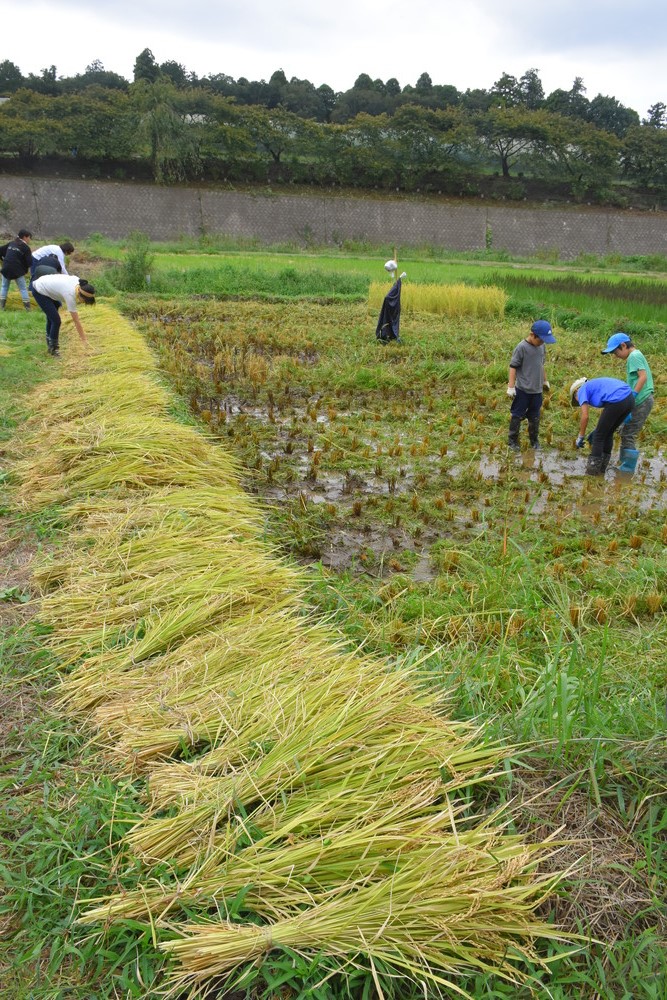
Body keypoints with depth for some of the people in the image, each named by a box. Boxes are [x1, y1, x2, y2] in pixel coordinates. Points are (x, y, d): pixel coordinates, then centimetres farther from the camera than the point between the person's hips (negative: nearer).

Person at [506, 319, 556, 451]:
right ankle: (512, 440, 16)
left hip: (537, 390, 6)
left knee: (535, 417, 15)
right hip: (522, 389, -6)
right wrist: (511, 387, -15)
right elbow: (513, 367, -13)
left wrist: (545, 381, 25)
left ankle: (534, 440, 29)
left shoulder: (542, 346, 5)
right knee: (517, 416, 4)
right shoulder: (522, 347, -15)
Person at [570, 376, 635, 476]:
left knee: (599, 436, 7)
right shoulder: (596, 385, 35)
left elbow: (585, 416, 0)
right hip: (629, 399, 8)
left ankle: (592, 472, 12)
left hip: (617, 401, -8)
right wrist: (597, 431, 38)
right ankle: (601, 469, 27)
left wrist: (581, 437, 10)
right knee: (608, 433, 22)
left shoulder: (582, 390, 12)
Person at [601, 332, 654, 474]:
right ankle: (623, 462, 25)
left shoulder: (634, 356, -11)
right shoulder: (636, 356, 19)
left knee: (628, 434, -6)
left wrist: (632, 395, -22)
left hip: (641, 401, -10)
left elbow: (643, 377, -21)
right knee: (626, 431, 17)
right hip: (642, 401, 10)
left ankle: (628, 468, -1)